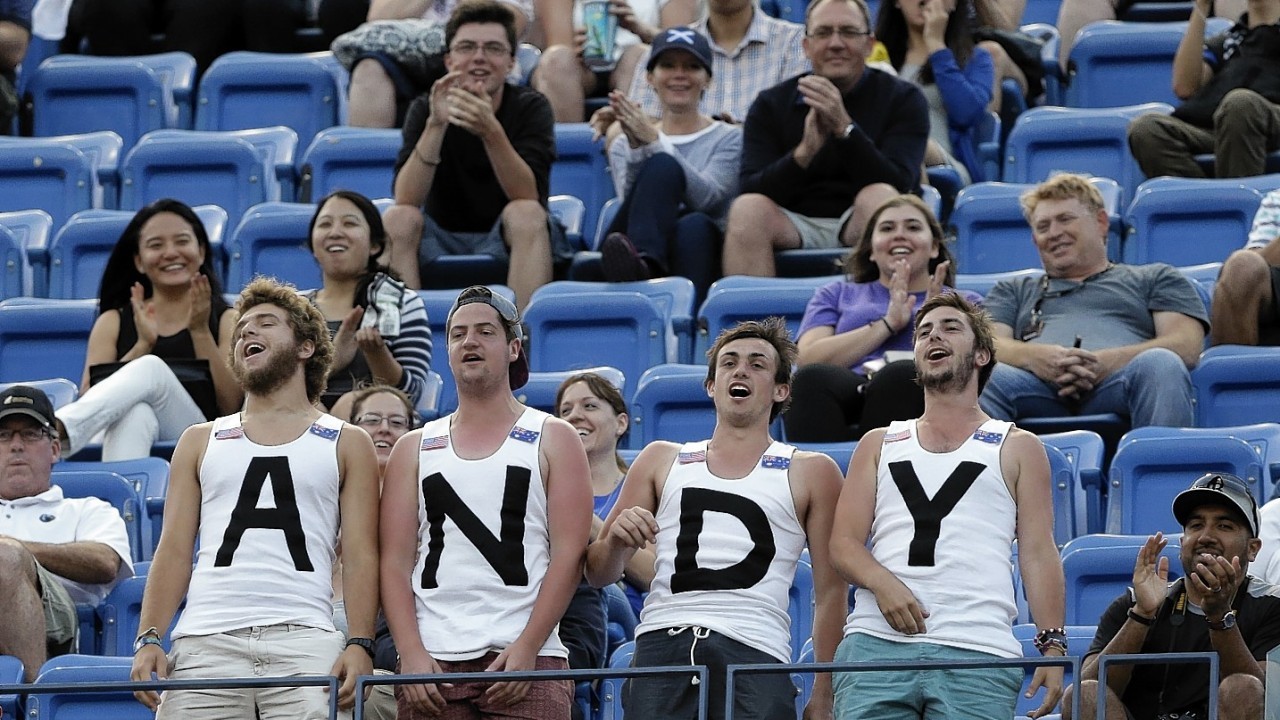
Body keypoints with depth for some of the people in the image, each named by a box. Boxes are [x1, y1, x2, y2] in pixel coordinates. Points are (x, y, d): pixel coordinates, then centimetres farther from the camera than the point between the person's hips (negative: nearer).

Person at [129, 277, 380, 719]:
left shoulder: (347, 445, 16)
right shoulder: (201, 442, 22)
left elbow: (361, 555, 7)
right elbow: (175, 550, 14)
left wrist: (360, 645, -7)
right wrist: (149, 640, 0)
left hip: (303, 637, -2)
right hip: (206, 641, 2)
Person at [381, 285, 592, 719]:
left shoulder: (553, 440, 9)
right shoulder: (414, 450, 16)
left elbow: (569, 554, 0)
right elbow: (395, 561, 8)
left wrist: (527, 647, -12)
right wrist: (411, 654, -7)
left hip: (527, 660, -2)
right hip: (432, 660, 2)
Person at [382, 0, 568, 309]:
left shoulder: (531, 107, -7)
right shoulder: (426, 109, -5)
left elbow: (528, 197, -23)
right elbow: (406, 200, -20)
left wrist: (491, 132, -39)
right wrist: (436, 125, -33)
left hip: (508, 239, -1)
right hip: (442, 241, 1)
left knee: (525, 213, -31)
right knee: (397, 219, -26)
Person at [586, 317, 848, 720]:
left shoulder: (812, 472, 16)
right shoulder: (661, 461, 23)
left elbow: (831, 592, 11)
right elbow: (599, 575, 22)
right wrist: (616, 540, -2)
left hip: (755, 649, -2)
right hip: (661, 645, 2)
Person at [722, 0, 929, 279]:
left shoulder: (903, 99, 2)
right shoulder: (771, 105, 6)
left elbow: (898, 186, -14)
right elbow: (753, 192, -7)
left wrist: (844, 128, -26)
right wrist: (804, 153, -25)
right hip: (796, 225, 1)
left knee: (878, 197, -32)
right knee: (747, 209, -28)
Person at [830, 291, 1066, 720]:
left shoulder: (1017, 449, 18)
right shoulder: (879, 445, 24)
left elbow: (1039, 553, 8)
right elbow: (843, 543, 14)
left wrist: (1052, 645, -5)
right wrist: (882, 583, -9)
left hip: (978, 652, -2)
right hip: (877, 642, 2)